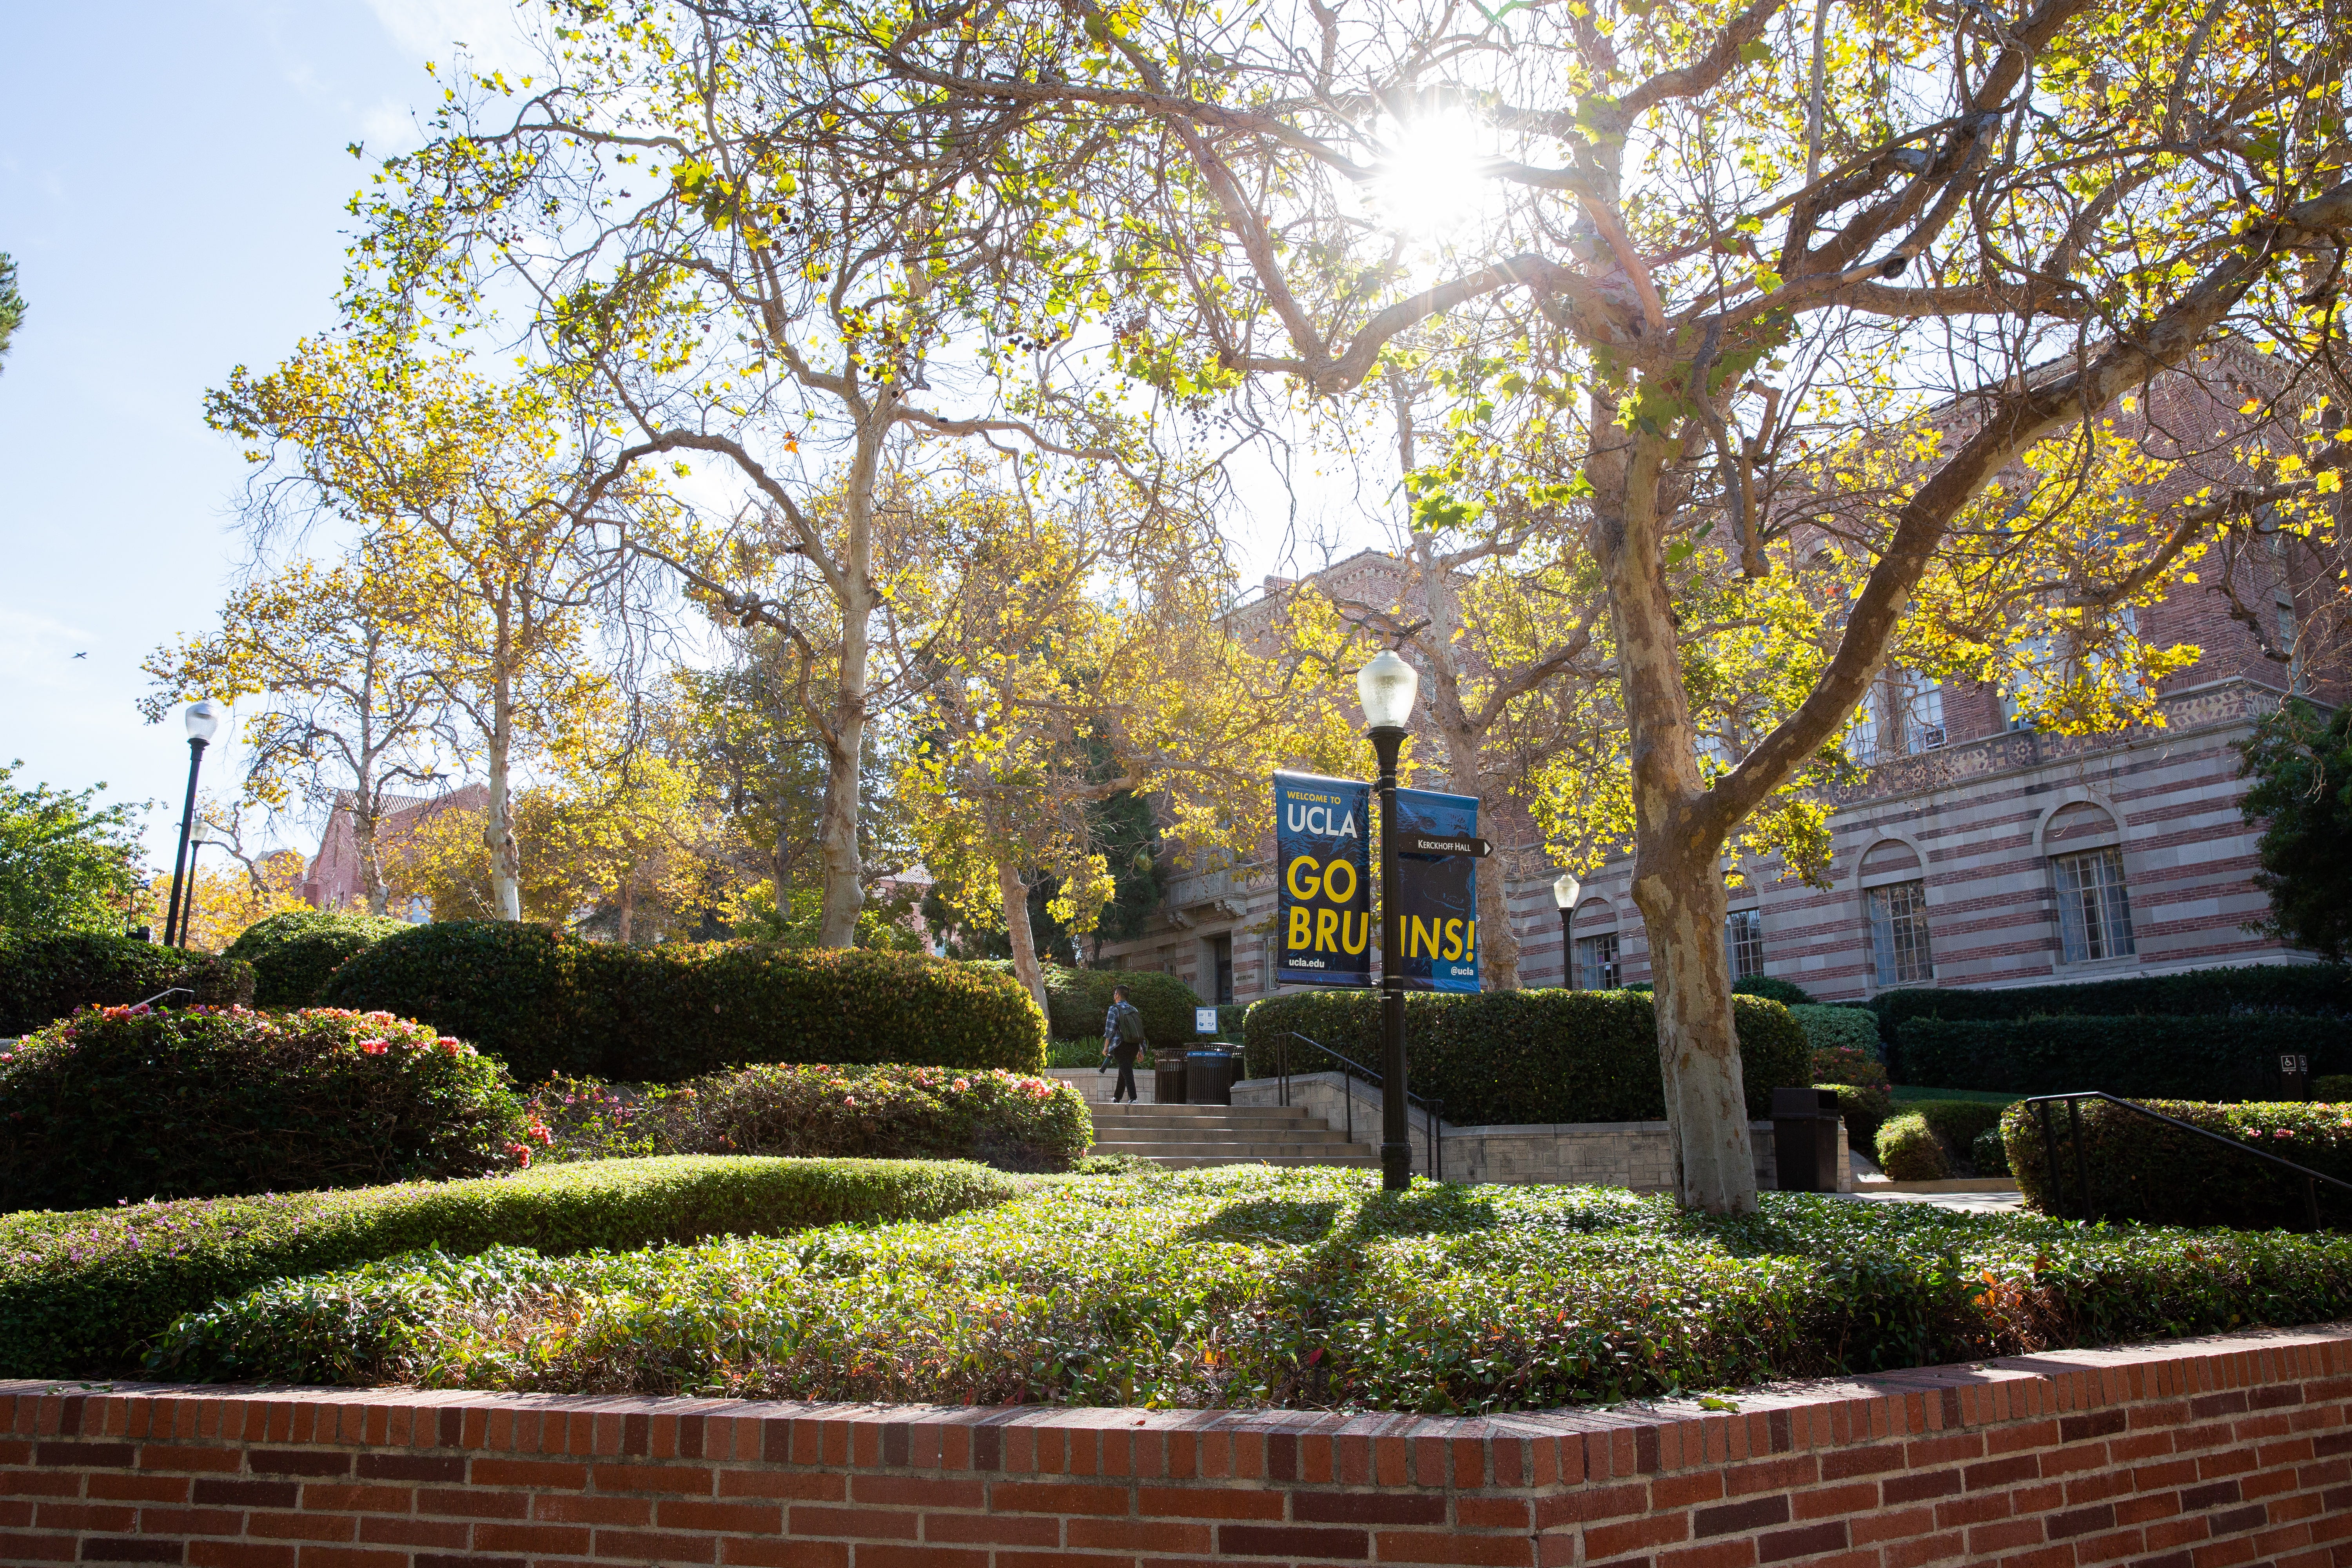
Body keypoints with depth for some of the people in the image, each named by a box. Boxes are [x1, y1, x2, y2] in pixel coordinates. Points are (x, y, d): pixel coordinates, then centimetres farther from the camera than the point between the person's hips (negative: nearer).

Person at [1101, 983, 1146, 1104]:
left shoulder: (1114, 1009, -3)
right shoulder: (1134, 1010, 14)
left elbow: (1110, 1030, -9)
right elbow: (1140, 1029, 14)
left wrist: (1106, 1047, -5)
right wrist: (1140, 1049, 18)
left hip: (1121, 1046, -6)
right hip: (1134, 1046, 6)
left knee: (1127, 1072, -10)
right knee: (1123, 1072, 17)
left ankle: (1133, 1098, -23)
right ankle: (1117, 1097, 26)